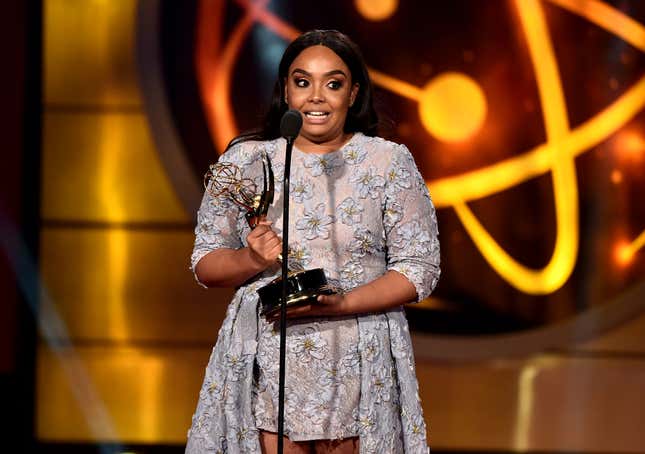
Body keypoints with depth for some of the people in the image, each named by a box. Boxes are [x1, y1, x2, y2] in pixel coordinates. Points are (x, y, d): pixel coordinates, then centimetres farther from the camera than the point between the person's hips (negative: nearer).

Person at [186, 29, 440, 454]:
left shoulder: (390, 163, 1)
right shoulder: (244, 161, 5)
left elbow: (419, 268, -2)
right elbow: (205, 265, 8)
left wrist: (341, 304, -17)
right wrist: (251, 260, -14)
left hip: (358, 367, -1)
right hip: (266, 369, 1)